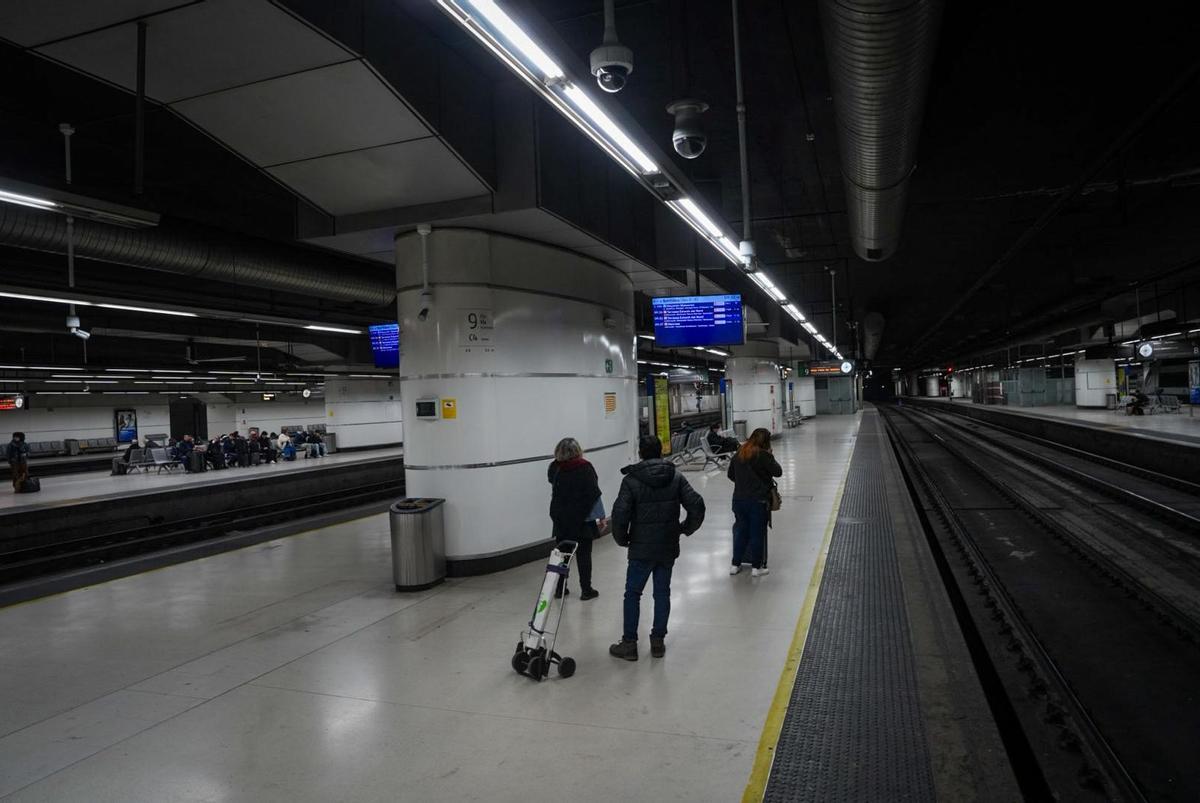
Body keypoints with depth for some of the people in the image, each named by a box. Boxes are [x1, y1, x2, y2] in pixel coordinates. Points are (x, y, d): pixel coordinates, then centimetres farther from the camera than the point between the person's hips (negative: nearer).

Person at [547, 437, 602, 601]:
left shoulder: (555, 468, -3)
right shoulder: (585, 468, -13)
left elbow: (550, 480, 19)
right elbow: (594, 493, -13)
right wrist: (601, 515, -6)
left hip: (560, 518, 4)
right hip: (582, 519, -3)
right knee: (583, 554, 6)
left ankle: (560, 588, 21)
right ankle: (586, 590, 12)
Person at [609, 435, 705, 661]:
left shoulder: (631, 480, -10)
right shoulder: (676, 477, 0)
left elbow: (620, 513, -17)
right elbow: (697, 505, -6)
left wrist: (622, 538, 0)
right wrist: (686, 528, 10)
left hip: (641, 549, -3)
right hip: (668, 548, 3)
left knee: (632, 594, 8)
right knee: (662, 593, 13)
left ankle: (629, 643, 12)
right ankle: (658, 641, 18)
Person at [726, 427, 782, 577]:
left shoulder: (739, 453, 6)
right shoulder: (764, 455, -13)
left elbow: (730, 474, 14)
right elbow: (778, 472, -6)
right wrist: (771, 456, 5)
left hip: (739, 499, 5)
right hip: (758, 500, -5)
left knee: (741, 531, 15)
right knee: (757, 533, 6)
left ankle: (735, 565, 20)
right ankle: (756, 567, 14)